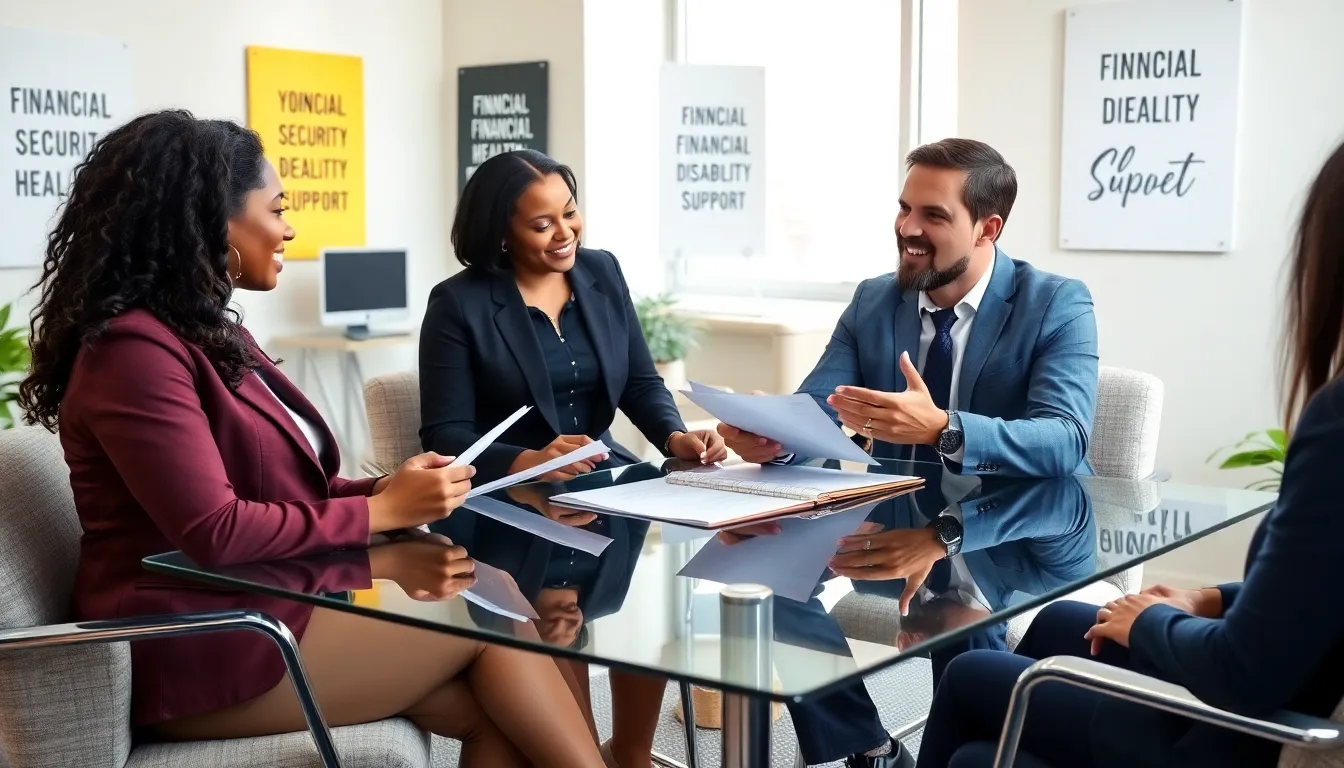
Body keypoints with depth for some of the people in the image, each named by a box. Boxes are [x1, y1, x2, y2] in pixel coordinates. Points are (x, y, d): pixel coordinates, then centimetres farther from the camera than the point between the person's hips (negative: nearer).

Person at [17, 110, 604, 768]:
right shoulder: (135, 349, -15)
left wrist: (385, 489, -3)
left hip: (262, 604, 9)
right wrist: (381, 512, -13)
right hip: (198, 647, -9)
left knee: (490, 707, -11)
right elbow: (215, 533, -22)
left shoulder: (210, 335, 17)